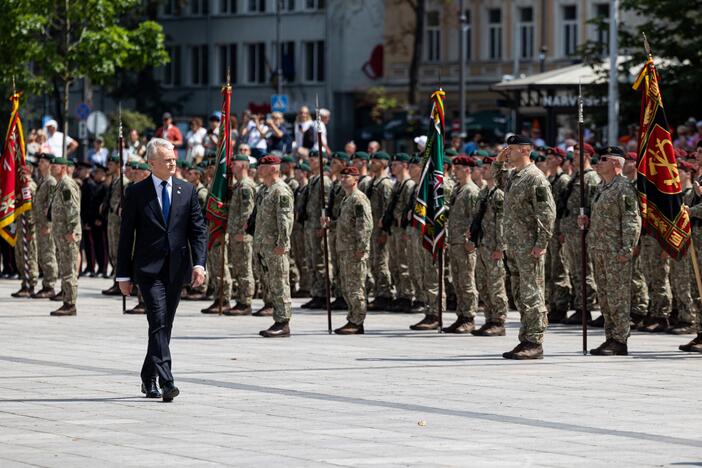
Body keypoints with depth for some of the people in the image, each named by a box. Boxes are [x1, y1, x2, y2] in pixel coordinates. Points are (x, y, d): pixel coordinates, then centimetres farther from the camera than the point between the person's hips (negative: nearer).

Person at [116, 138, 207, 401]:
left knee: (164, 326, 10)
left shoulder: (187, 191, 9)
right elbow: (126, 235, 2)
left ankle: (149, 378, 25)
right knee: (158, 323, -16)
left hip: (176, 269, 4)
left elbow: (198, 230, 7)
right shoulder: (136, 193, 0)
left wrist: (199, 263, -6)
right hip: (149, 269, -4)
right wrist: (124, 275, -1)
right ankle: (166, 382, -23)